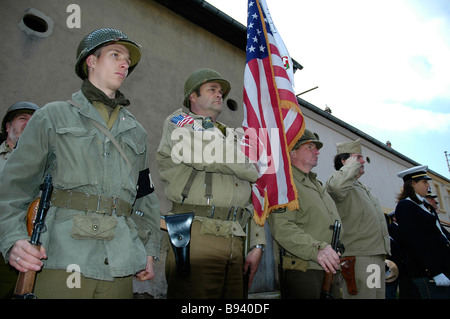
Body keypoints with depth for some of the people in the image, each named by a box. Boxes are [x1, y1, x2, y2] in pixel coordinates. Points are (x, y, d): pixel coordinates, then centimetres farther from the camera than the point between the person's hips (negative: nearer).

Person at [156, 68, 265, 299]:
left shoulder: (231, 136, 25)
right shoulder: (179, 121, 8)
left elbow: (251, 198, 20)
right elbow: (210, 154, -12)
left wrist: (256, 245, 10)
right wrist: (255, 172, 7)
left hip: (235, 240, 6)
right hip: (197, 234, -6)